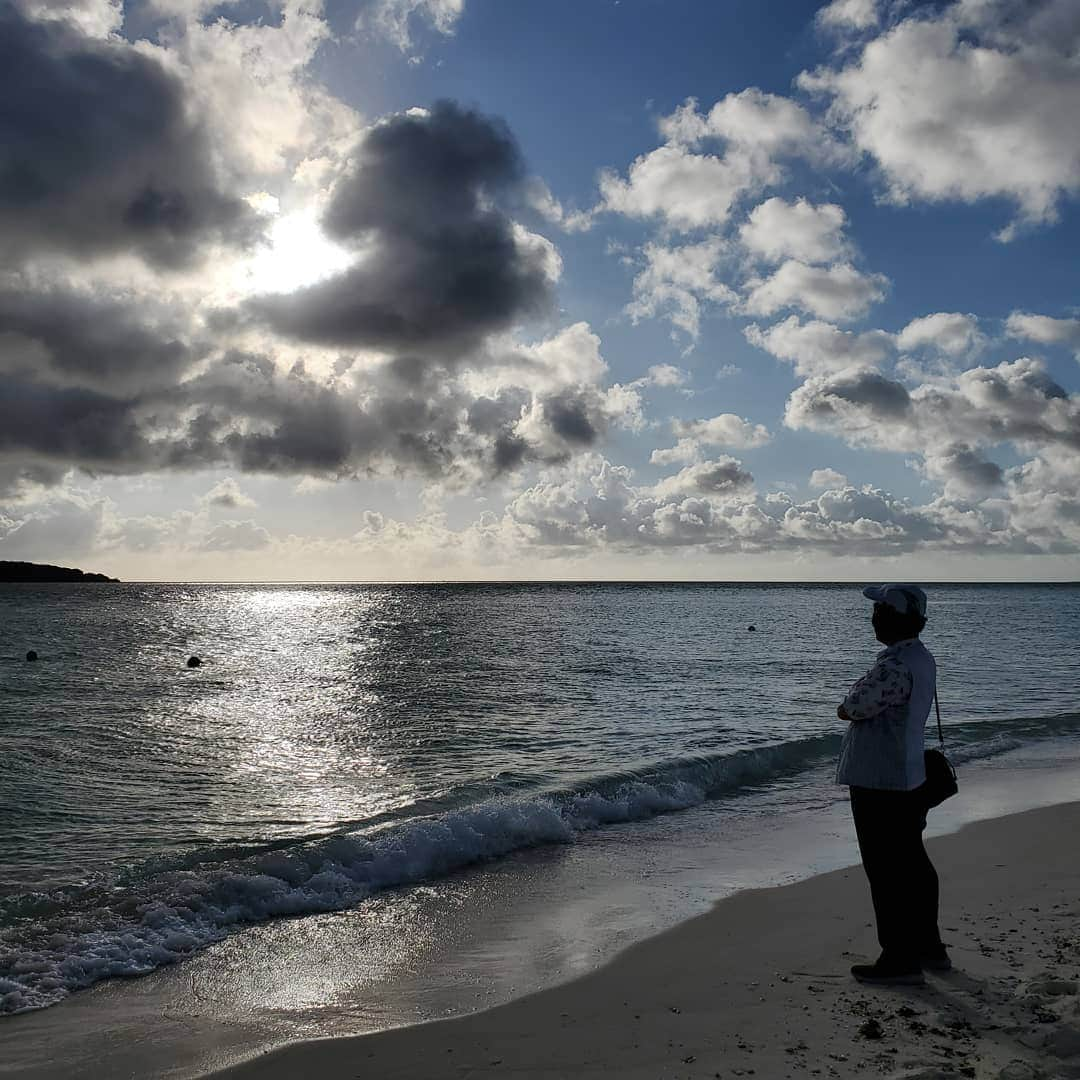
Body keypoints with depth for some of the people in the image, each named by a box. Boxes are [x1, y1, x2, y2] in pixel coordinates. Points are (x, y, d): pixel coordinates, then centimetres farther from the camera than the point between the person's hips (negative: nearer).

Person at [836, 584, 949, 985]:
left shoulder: (895, 668, -26)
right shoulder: (921, 659, 8)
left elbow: (850, 708, -18)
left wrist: (847, 706, 1)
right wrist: (858, 706, -2)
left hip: (879, 784, -10)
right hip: (908, 778, 10)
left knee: (886, 870, 0)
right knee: (912, 863, 19)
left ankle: (900, 959, 9)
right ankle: (929, 947, 31)